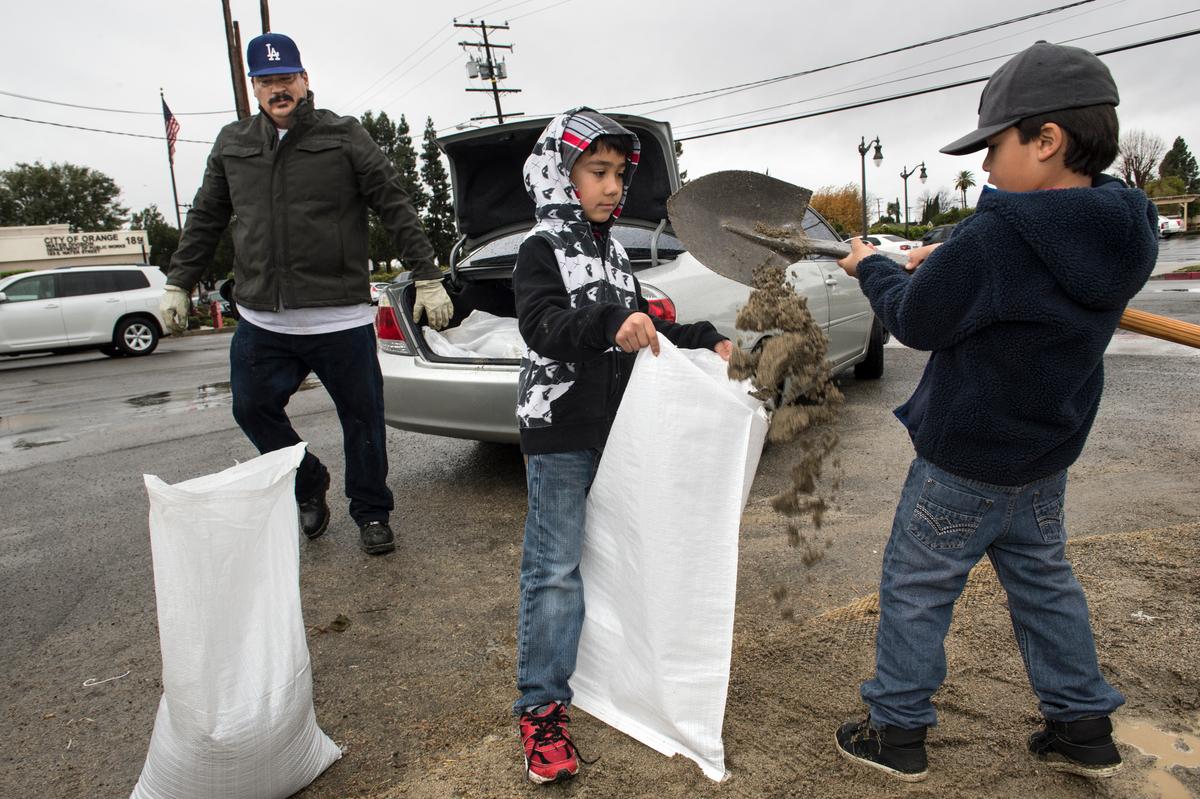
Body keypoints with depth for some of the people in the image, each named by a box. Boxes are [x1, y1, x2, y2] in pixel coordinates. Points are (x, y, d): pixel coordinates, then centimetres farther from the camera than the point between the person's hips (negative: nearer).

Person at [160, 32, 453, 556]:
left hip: (341, 319, -4)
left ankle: (371, 515, 23)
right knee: (252, 410, 10)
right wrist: (178, 284, 18)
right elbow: (205, 220, 20)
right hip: (260, 322, 4)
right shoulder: (231, 145, 13)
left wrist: (427, 279, -7)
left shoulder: (343, 136, 0)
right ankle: (309, 487, 34)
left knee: (361, 419, 4)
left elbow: (396, 209, -2)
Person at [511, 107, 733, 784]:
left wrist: (704, 339, 9)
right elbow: (543, 325, -25)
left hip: (620, 427, 7)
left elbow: (641, 327, 20)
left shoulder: (614, 252, 13)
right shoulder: (542, 250, -8)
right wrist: (611, 325, -40)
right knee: (555, 570, -3)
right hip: (561, 435, -7)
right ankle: (542, 709, 8)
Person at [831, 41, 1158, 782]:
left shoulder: (996, 236, -28)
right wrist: (947, 256, 4)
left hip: (964, 460, -8)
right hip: (1047, 452, 8)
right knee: (1044, 582, 23)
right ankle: (1084, 726, 35)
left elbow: (917, 319, -16)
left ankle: (897, 730, 21)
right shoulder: (1122, 232, -2)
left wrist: (872, 267, 1)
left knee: (914, 588, 8)